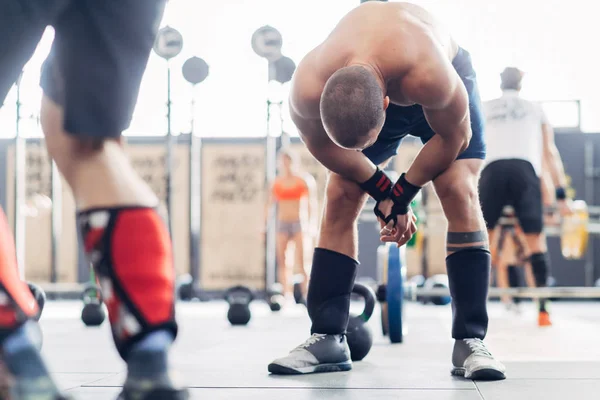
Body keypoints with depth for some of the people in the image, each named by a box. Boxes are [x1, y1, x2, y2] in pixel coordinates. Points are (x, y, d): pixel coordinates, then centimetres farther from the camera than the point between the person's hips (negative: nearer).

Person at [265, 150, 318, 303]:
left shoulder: (305, 180, 1)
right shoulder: (277, 181, 9)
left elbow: (311, 204, 1)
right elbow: (270, 204, 11)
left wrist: (311, 225, -6)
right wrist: (264, 224, 6)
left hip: (299, 223, -3)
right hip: (282, 224, 3)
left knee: (300, 263, -10)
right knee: (281, 262, -1)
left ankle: (305, 295, -5)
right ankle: (286, 295, 4)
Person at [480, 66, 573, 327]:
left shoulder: (483, 109, 25)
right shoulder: (536, 109, 25)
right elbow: (550, 152, 19)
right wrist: (561, 194, 17)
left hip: (493, 171, 0)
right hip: (524, 171, 0)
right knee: (535, 240, 1)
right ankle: (543, 309, -7)